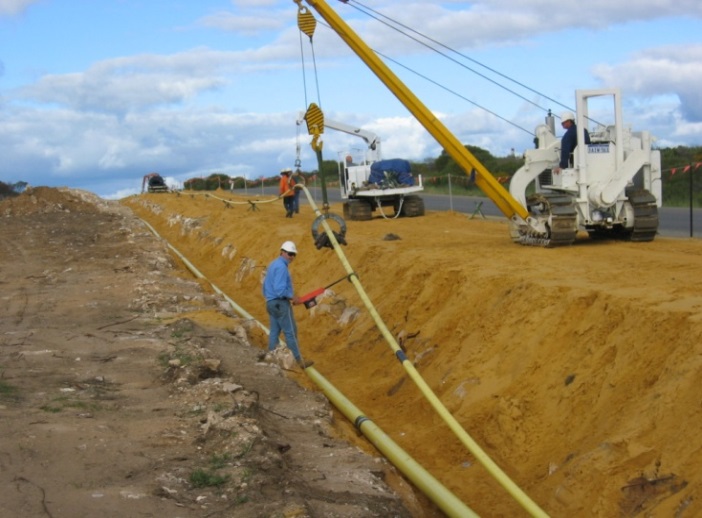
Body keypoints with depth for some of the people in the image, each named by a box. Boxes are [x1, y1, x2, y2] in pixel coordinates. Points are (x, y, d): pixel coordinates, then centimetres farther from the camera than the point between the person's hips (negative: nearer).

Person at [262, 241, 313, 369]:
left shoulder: (273, 265, 16)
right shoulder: (281, 267, -16)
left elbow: (266, 286, 22)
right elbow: (279, 289, -24)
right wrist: (293, 297, -14)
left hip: (271, 303, 10)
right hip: (281, 304, -10)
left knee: (274, 332, 9)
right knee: (290, 332, -5)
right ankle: (299, 361, -1)